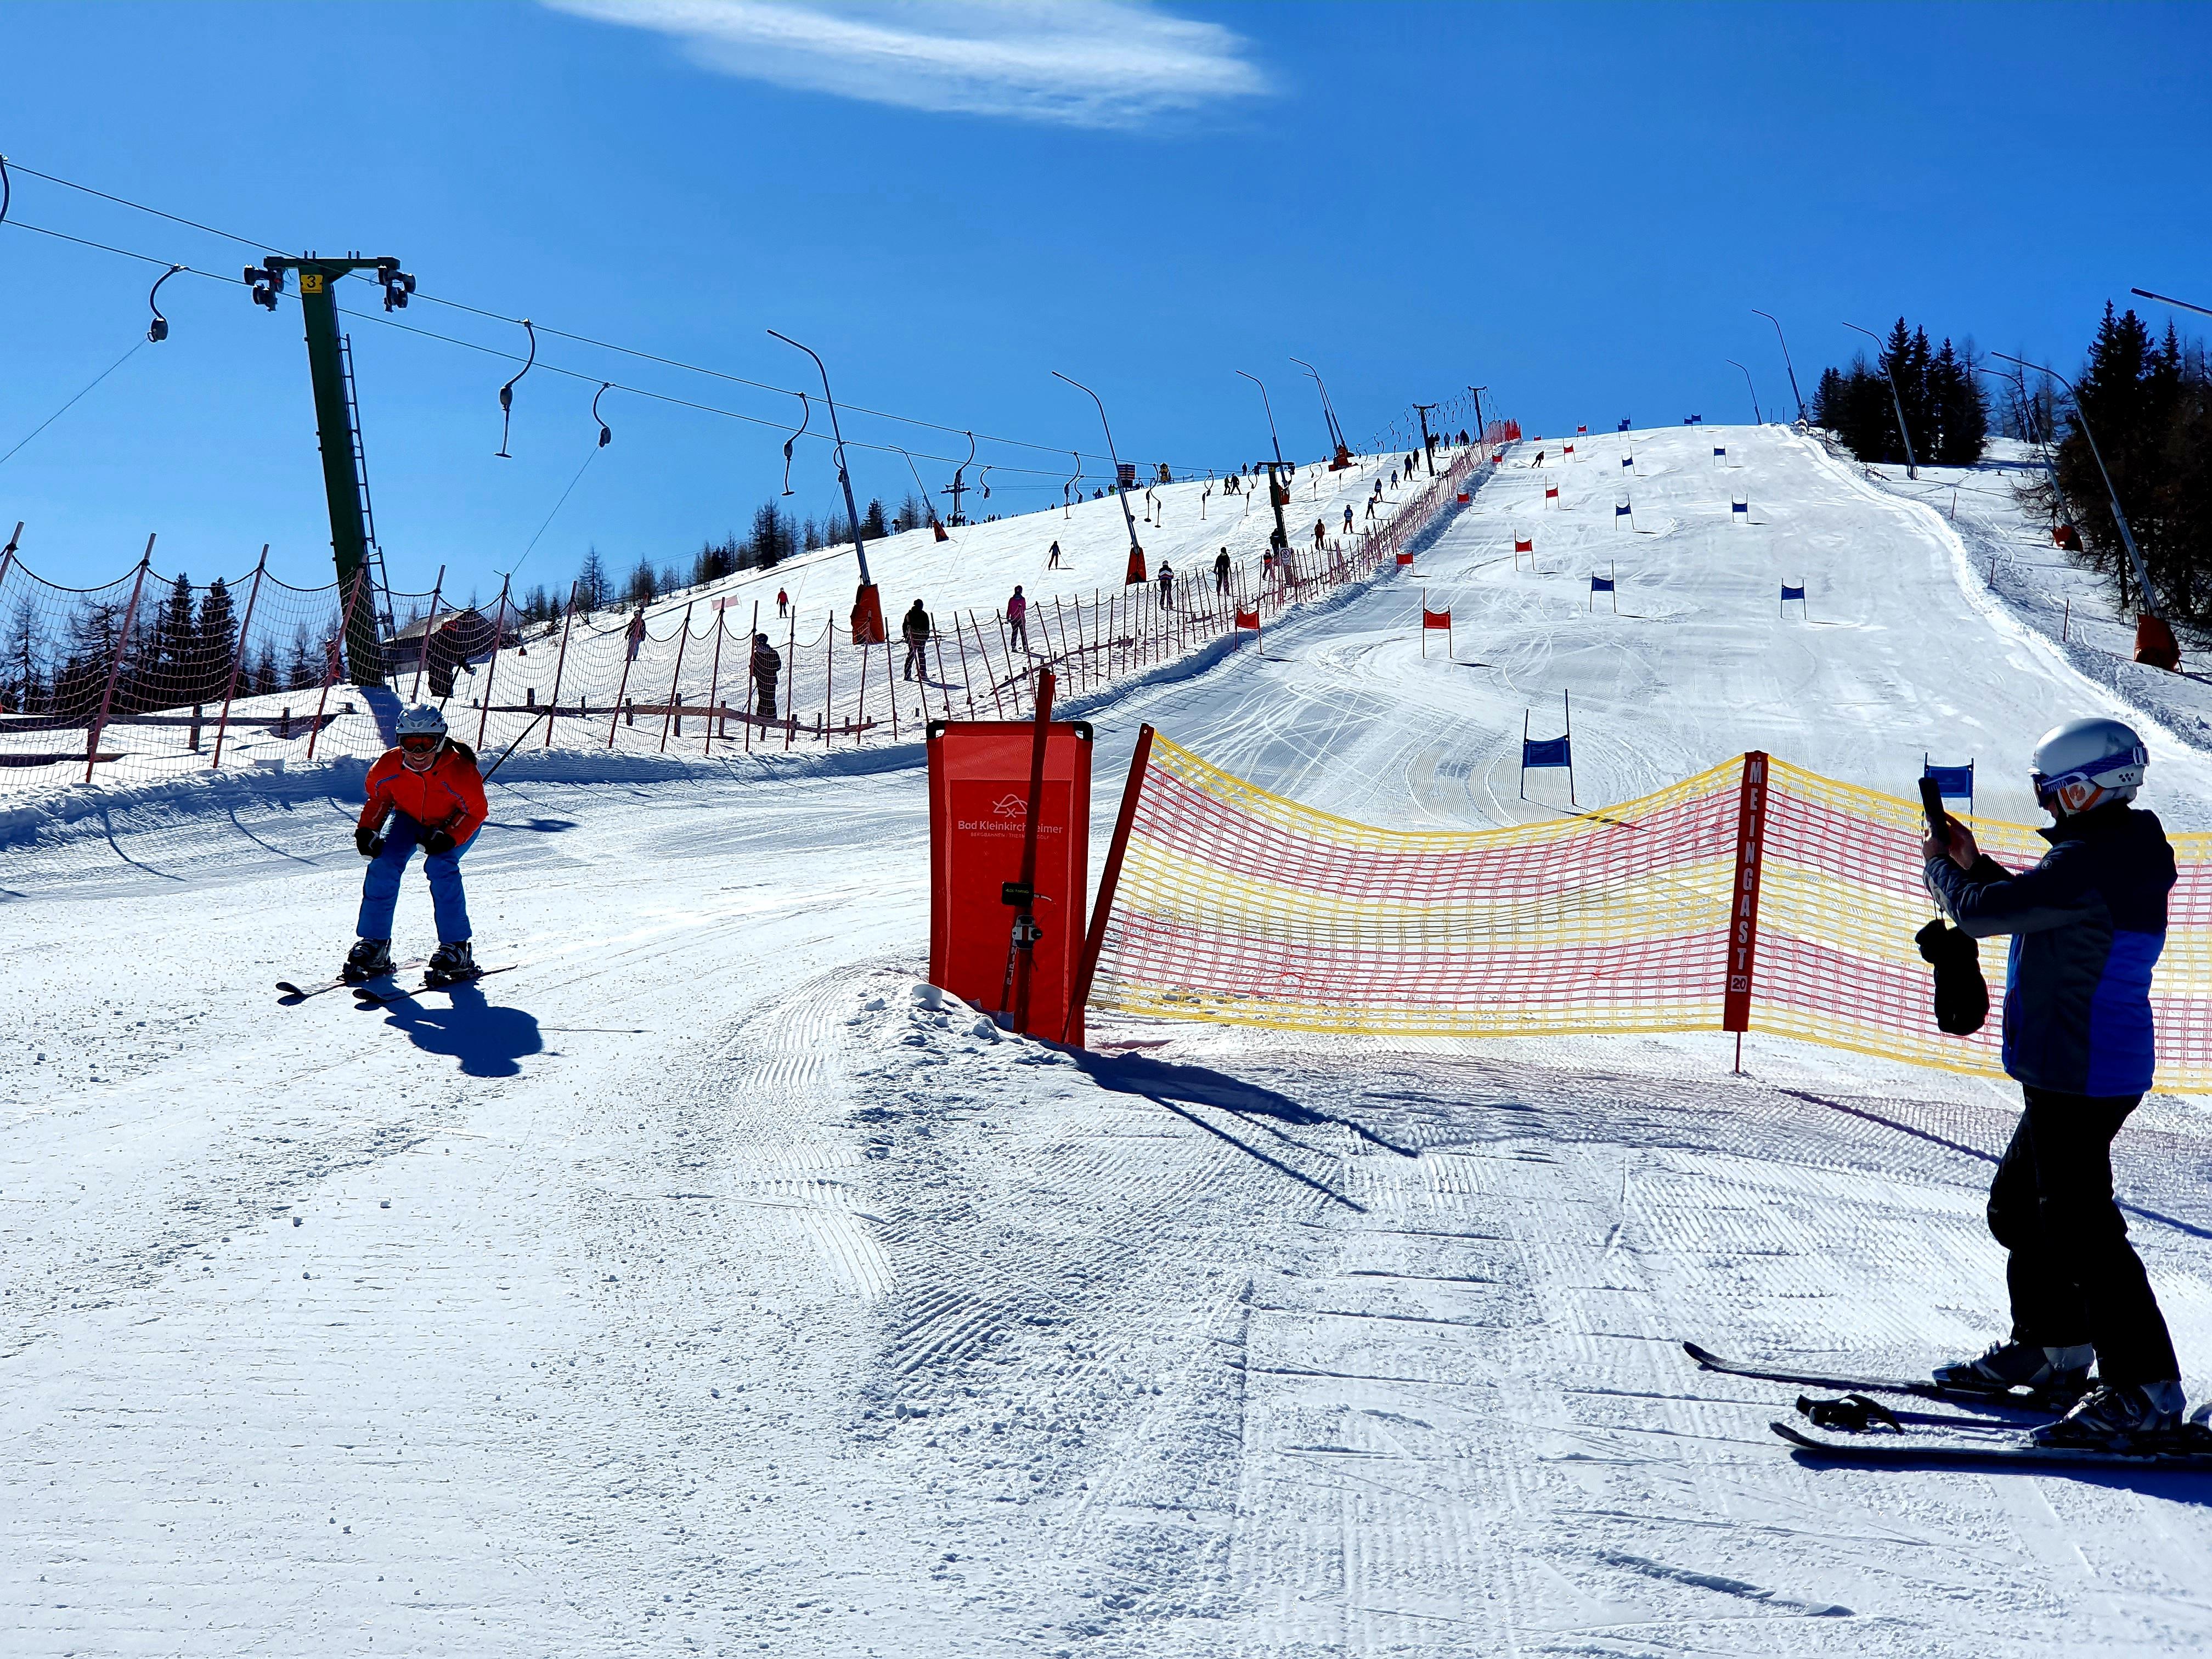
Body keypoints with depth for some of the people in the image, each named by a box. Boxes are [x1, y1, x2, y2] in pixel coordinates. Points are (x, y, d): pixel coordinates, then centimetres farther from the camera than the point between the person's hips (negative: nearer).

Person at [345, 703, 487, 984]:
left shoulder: (459, 770, -33)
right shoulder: (389, 766, -23)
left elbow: (476, 810, -23)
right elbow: (378, 798, -2)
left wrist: (448, 837, -36)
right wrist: (366, 830, -17)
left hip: (457, 823, -4)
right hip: (410, 816, 4)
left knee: (439, 866, -28)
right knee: (384, 862, -18)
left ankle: (457, 948, -19)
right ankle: (373, 945, -7)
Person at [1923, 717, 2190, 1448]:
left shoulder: (2089, 864, -22)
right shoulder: (2120, 855, 12)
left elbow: (1983, 913, -19)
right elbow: (2036, 907, 25)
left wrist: (1941, 866, 1)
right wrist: (1974, 863, 19)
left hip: (2079, 1077, -11)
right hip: (2081, 1072, 11)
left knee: (2080, 1226, -9)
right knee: (2020, 1205, 21)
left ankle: (2145, 1390, -5)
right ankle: (2051, 1346, 34)